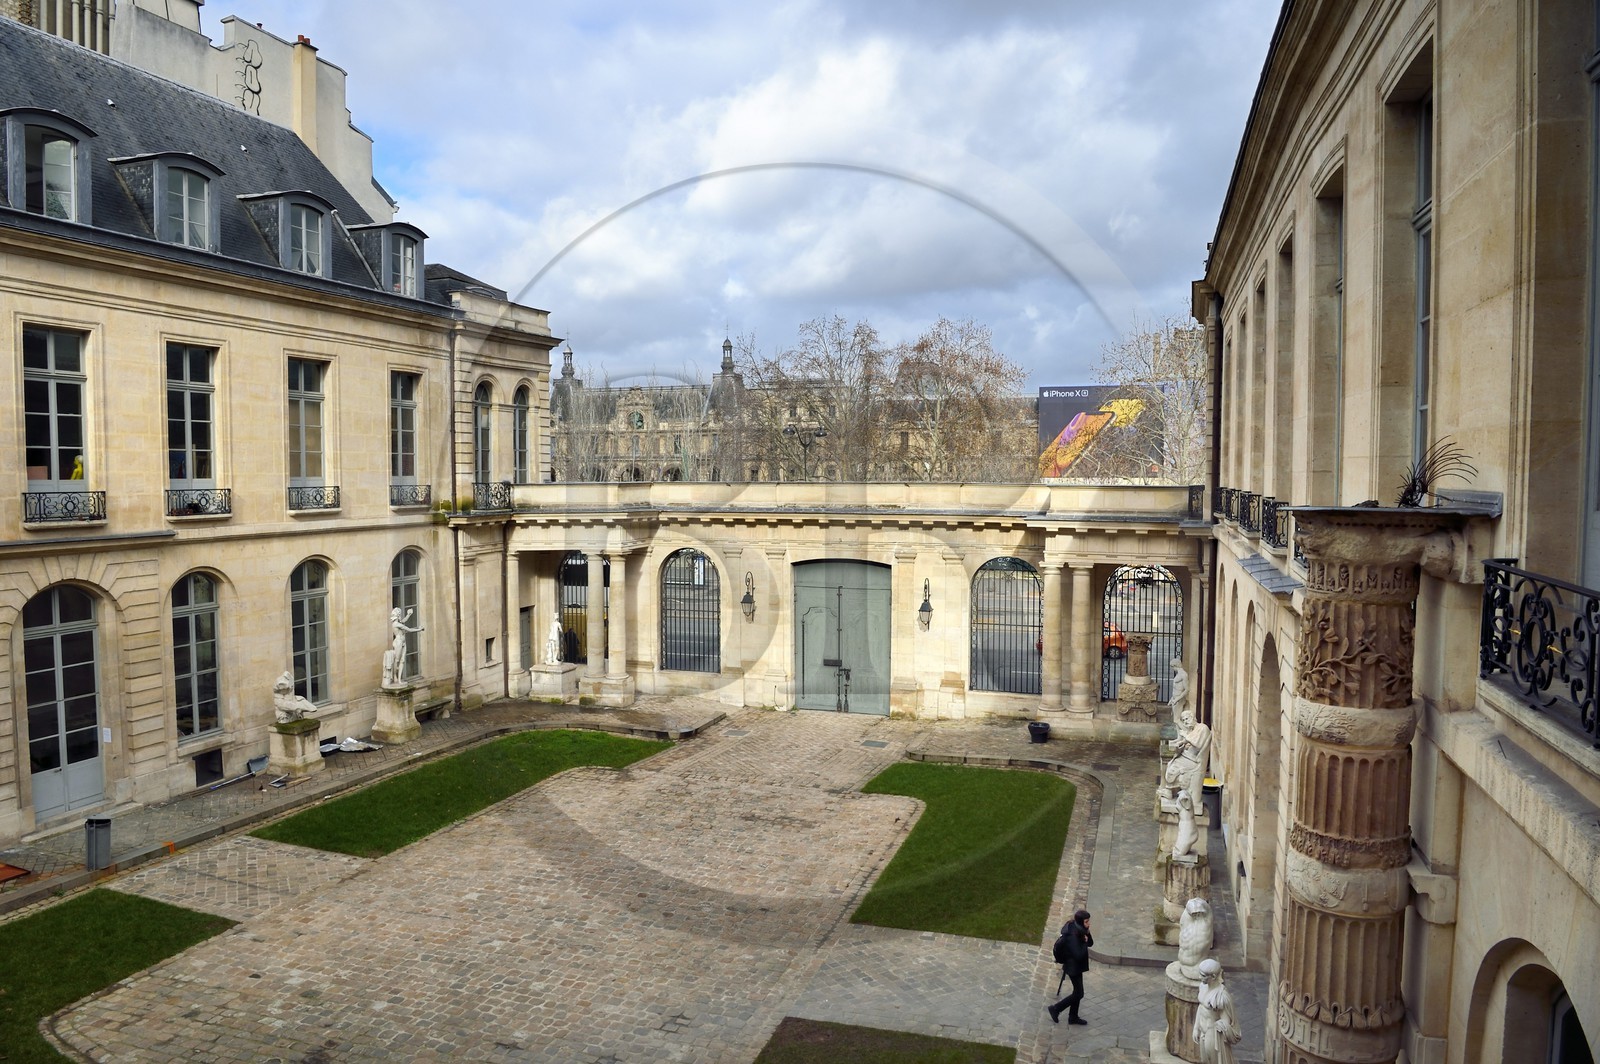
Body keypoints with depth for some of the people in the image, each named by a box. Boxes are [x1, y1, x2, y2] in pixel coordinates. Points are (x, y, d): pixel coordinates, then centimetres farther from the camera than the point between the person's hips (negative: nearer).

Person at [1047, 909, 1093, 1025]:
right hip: (1073, 967, -9)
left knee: (1077, 992, 20)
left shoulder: (1080, 930, -3)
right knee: (1079, 994, 4)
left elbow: (1090, 943, 5)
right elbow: (1078, 955, -31)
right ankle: (1055, 1009, 16)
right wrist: (1084, 942, -19)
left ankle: (1073, 1017, 36)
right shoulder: (1073, 935, -31)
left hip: (1077, 966, 9)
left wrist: (1087, 934, -14)